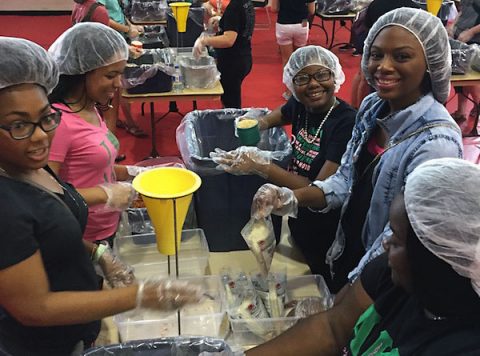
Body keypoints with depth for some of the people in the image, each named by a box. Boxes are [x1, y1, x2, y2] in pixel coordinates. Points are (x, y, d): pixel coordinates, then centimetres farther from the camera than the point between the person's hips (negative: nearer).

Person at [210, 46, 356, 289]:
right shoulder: (300, 106, -6)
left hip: (325, 235, -6)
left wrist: (260, 167, -29)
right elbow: (274, 117, 18)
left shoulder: (347, 123, -25)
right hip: (296, 220, 6)